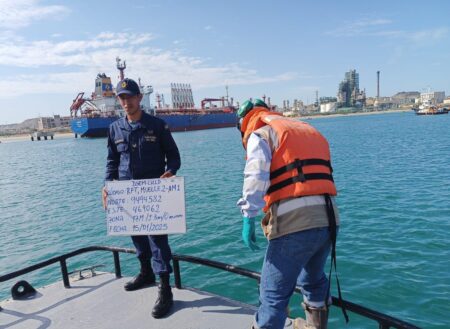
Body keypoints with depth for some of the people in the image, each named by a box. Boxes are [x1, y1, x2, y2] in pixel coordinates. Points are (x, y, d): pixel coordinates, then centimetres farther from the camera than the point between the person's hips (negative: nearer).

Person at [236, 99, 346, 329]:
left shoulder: (260, 134, 5)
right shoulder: (307, 130, 26)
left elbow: (256, 178, -13)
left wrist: (249, 216, -16)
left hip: (294, 223, -7)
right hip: (328, 220, 8)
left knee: (274, 293, 2)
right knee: (313, 279, 29)